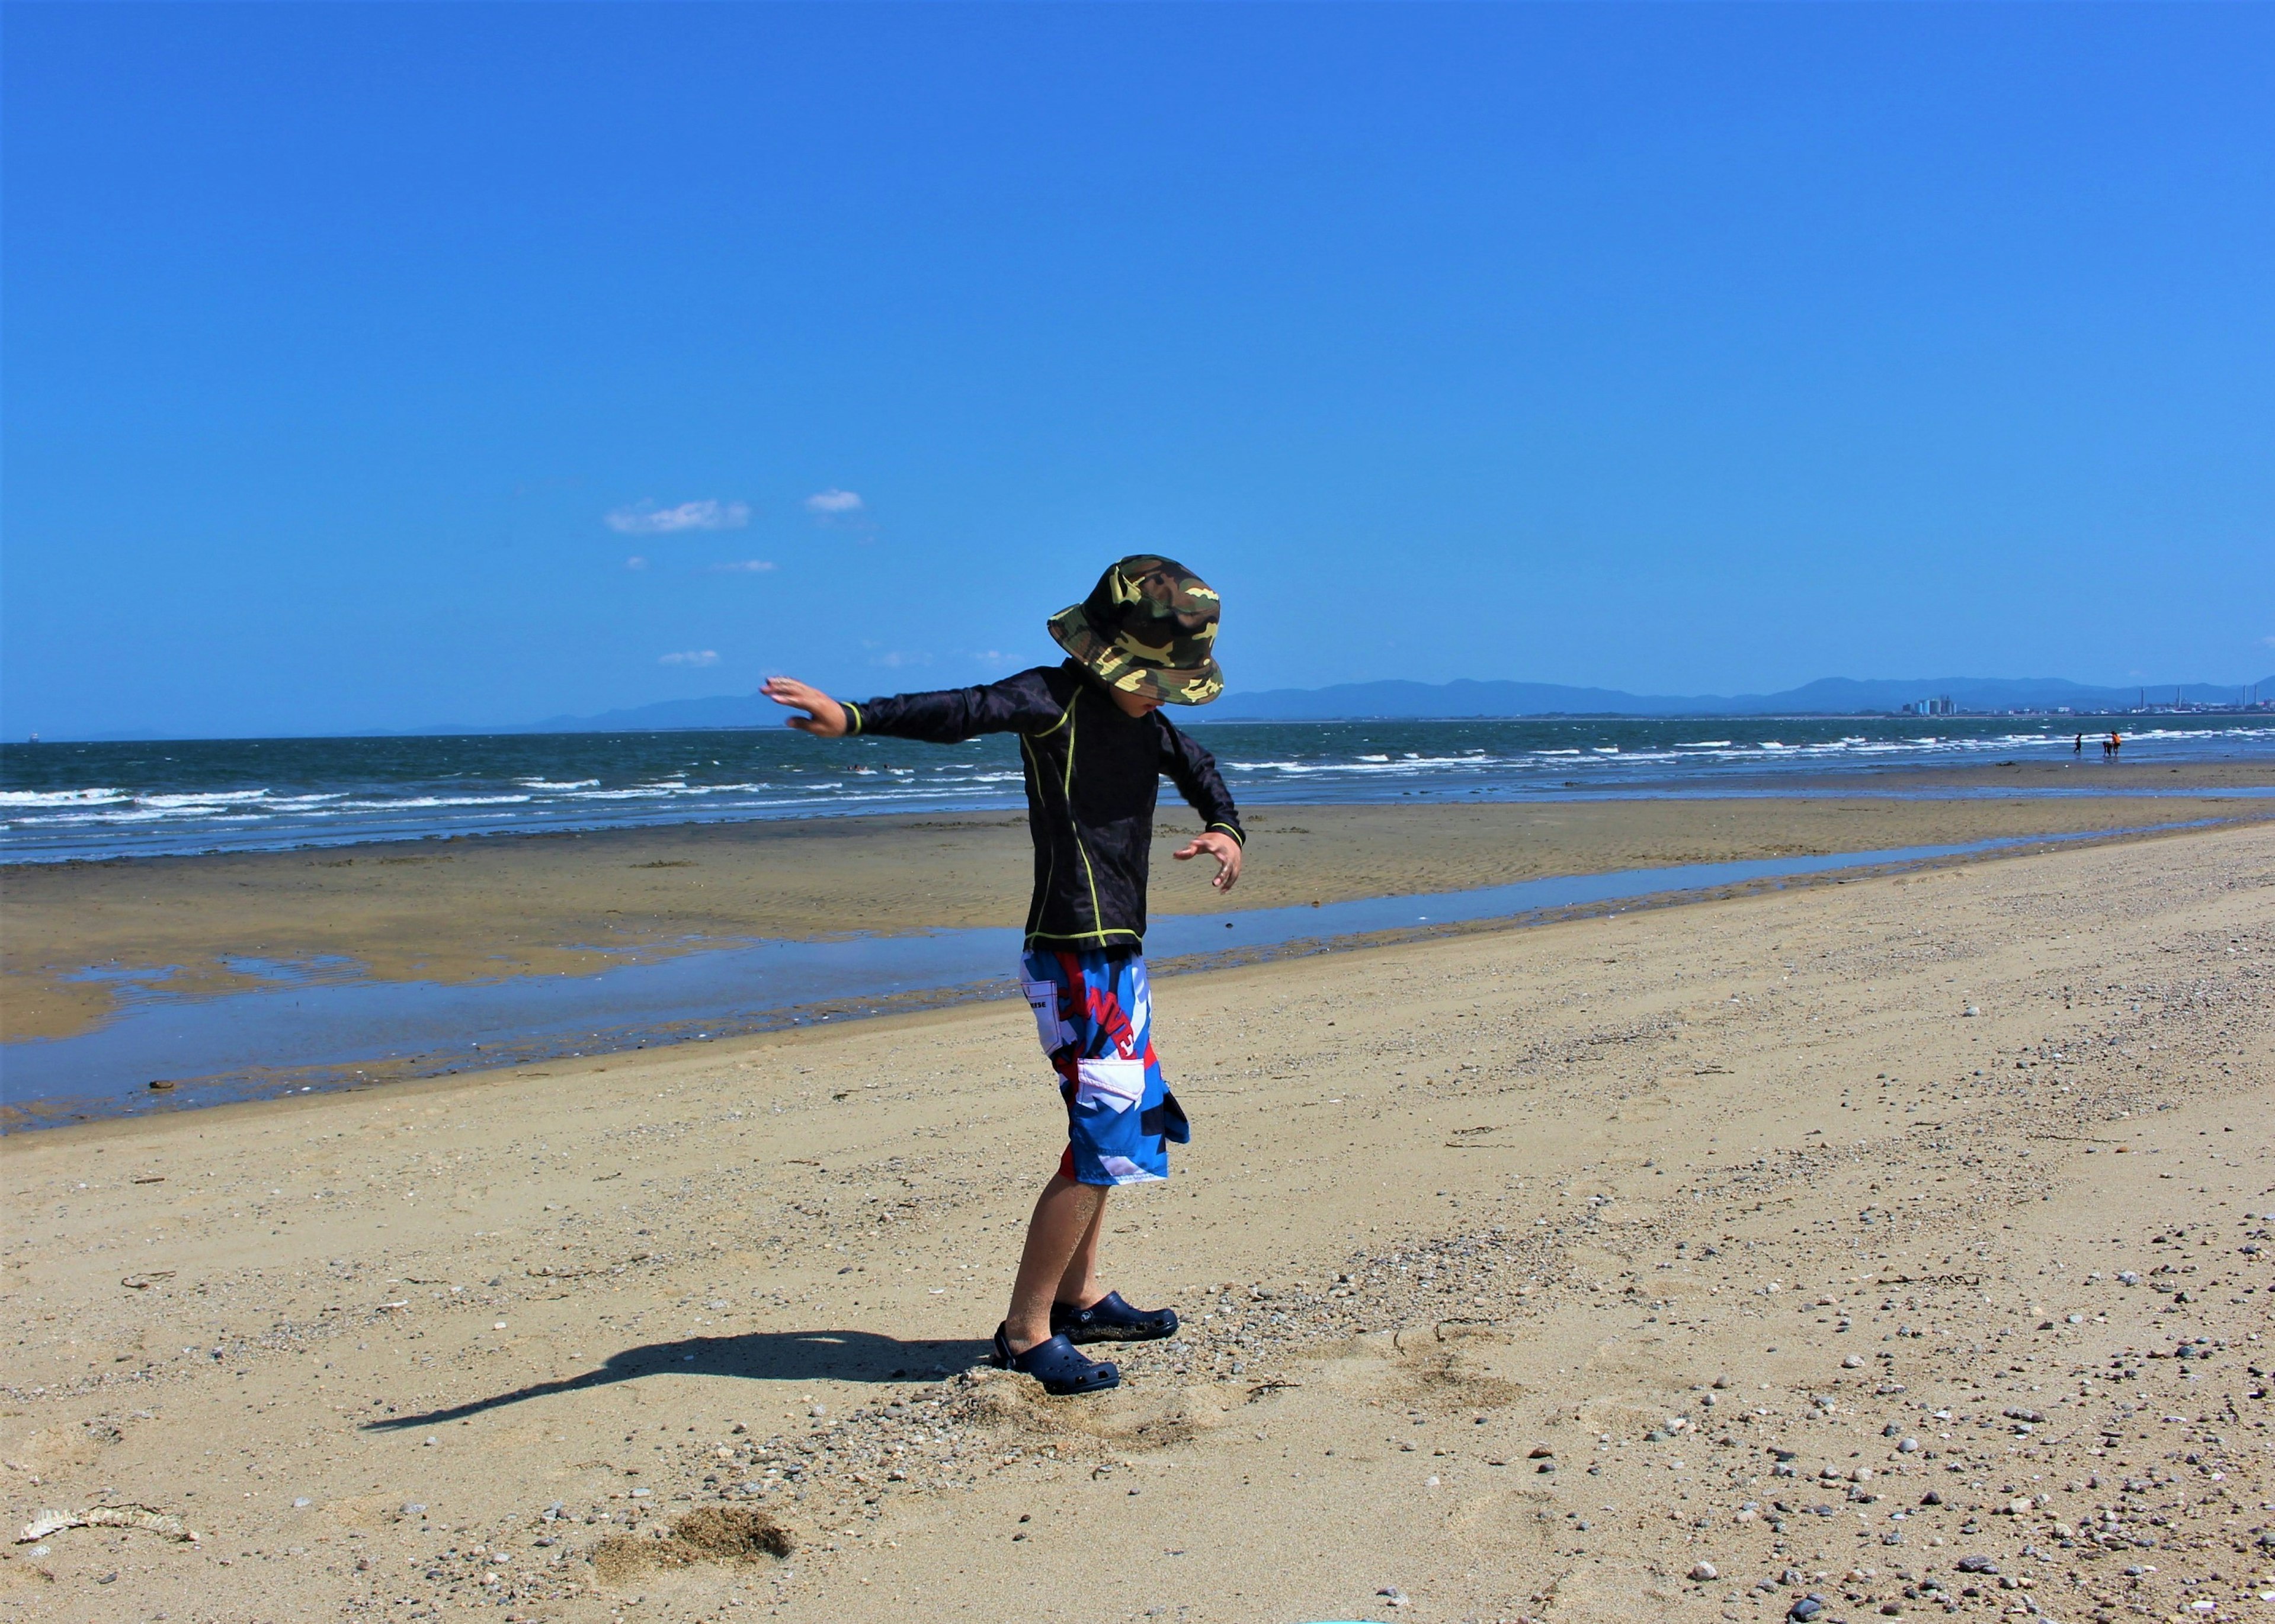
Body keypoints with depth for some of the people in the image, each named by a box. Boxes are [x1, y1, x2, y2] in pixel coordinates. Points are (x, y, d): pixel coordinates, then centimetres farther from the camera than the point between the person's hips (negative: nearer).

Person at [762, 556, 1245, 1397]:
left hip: (1120, 953, 10)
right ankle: (1025, 1330, -1)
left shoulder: (1146, 719, 12)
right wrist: (854, 717, -48)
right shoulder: (1054, 699, -13)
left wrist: (1226, 828, 6)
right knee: (1102, 1142, -11)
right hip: (1074, 956, -10)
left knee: (1120, 1121, 19)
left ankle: (1079, 1296, 35)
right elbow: (961, 711, -30)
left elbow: (1199, 768, 29)